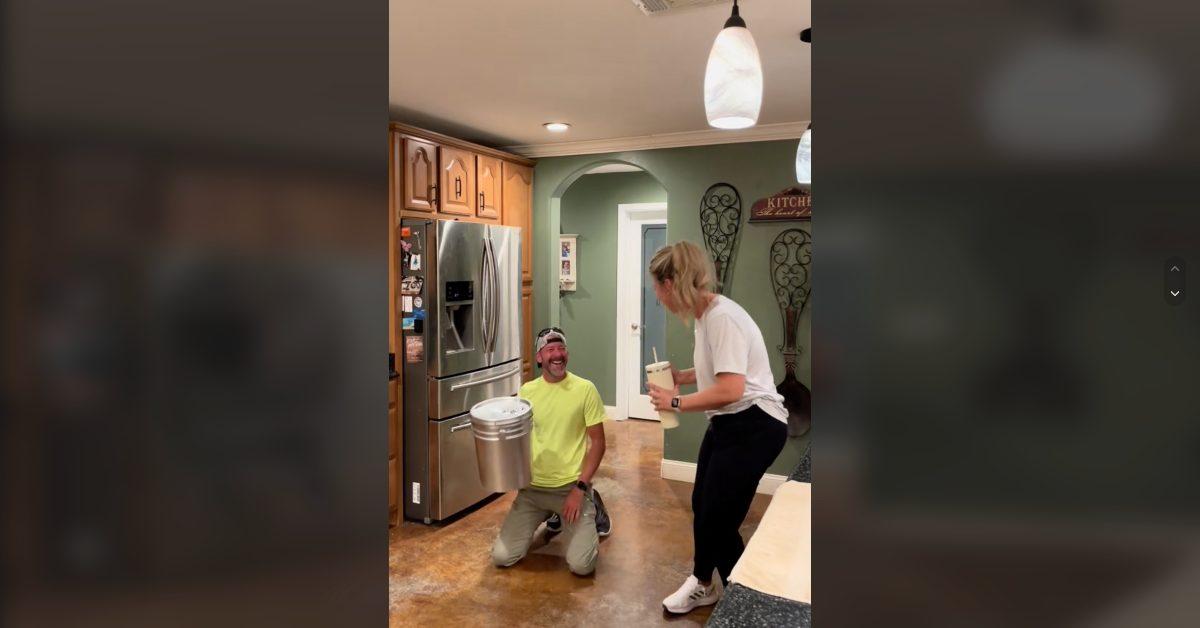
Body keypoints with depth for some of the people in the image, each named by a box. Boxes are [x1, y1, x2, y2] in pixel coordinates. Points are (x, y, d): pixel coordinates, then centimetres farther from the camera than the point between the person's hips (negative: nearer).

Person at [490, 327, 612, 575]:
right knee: (501, 557, -3)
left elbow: (598, 442, -6)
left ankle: (591, 508, 16)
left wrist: (580, 487, -13)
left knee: (581, 565, -16)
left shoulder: (585, 389, -9)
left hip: (571, 486, -3)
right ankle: (552, 514, 22)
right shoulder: (526, 391, 2)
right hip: (532, 487, 4)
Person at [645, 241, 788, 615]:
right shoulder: (704, 315, 6)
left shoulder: (722, 317, -24)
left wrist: (676, 402, -20)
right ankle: (702, 584, 37)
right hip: (727, 423, 9)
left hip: (754, 427, -9)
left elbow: (730, 389, -31)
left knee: (718, 520, -1)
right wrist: (681, 376, 5)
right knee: (702, 508, 16)